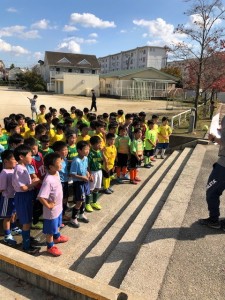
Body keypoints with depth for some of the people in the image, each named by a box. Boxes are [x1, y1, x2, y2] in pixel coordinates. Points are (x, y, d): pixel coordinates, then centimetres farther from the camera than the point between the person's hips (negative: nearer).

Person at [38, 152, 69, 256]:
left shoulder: (56, 173, -5)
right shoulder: (48, 180, -33)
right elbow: (40, 197, -36)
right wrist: (48, 205, -22)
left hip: (58, 207, 9)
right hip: (52, 210, -9)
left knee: (57, 224, 32)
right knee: (50, 230, 14)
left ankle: (57, 237, 56)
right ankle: (50, 247, 34)